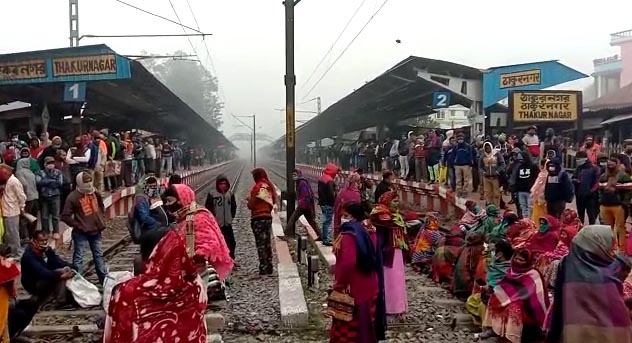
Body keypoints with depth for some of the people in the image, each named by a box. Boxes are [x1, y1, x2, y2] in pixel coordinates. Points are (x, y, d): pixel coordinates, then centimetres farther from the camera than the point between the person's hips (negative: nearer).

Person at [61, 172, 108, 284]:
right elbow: (65, 216, -16)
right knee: (78, 257, 1)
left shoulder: (94, 192, 2)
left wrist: (101, 221, 11)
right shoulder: (73, 197, -16)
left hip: (95, 230, 6)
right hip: (81, 232, -6)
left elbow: (101, 206, 20)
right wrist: (78, 226, -16)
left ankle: (105, 279, 28)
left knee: (99, 255, 16)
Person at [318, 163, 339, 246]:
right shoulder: (330, 181, -20)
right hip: (329, 204, -9)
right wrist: (334, 202, -14)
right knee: (328, 221, -3)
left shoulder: (321, 179, 11)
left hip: (322, 202, 9)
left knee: (325, 220, 20)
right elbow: (331, 194, -24)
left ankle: (323, 236, 27)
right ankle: (326, 239, 0)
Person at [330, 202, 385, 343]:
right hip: (369, 286, 8)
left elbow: (348, 262, -32)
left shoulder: (349, 234, -23)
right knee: (365, 323, 20)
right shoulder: (369, 232, 5)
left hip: (352, 289, -8)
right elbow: (373, 258, 13)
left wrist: (340, 282, -20)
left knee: (348, 327, 5)